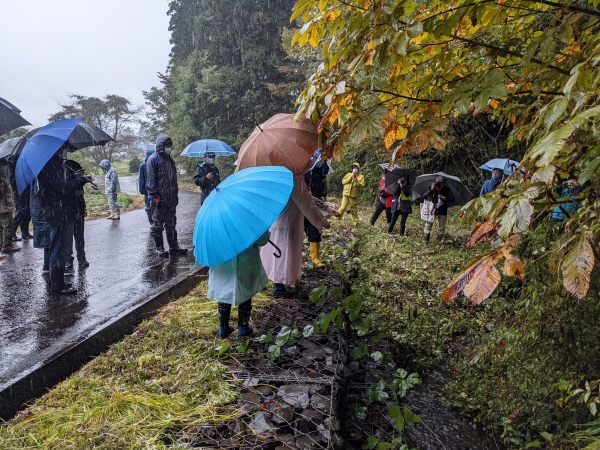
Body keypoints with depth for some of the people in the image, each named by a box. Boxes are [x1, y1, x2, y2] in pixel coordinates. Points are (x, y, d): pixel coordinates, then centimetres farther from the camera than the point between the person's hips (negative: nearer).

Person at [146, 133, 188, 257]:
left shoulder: (170, 160, 14)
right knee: (158, 225, 4)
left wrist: (176, 193, 17)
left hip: (171, 198, 7)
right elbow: (151, 179, -12)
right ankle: (160, 249, 12)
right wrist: (155, 195, -16)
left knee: (171, 224, 13)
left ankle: (173, 247, 20)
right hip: (159, 198, -7)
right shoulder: (153, 160, -9)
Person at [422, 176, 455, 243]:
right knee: (428, 225, -4)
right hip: (431, 209, -1)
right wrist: (431, 189, -28)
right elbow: (424, 196, -16)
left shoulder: (447, 189, -5)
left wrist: (445, 198, -22)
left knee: (441, 227, 9)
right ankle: (426, 240, 4)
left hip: (442, 211, 1)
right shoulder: (431, 188, -8)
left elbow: (452, 199, -7)